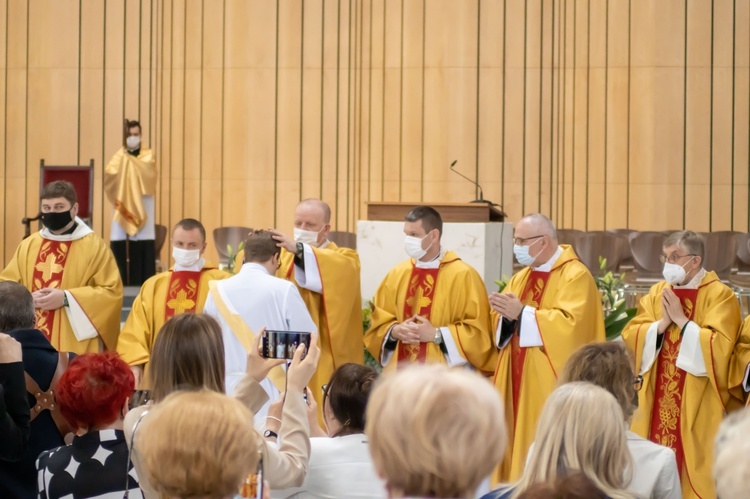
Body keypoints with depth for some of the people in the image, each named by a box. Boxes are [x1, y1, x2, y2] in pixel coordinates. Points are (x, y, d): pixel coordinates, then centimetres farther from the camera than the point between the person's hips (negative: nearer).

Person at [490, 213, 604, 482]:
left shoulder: (576, 276, -9)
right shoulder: (522, 277, 16)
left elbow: (570, 325, -22)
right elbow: (500, 326, 14)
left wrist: (522, 313, -21)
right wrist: (506, 313, -9)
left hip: (551, 388, -8)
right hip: (518, 382, 8)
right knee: (516, 444, 7)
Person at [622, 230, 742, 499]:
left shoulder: (720, 295, -7)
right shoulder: (658, 292, 10)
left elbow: (720, 346, -18)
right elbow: (630, 336, 4)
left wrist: (681, 320, -15)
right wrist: (662, 323, -12)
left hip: (697, 405, -5)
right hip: (658, 401, 5)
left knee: (693, 470, -4)